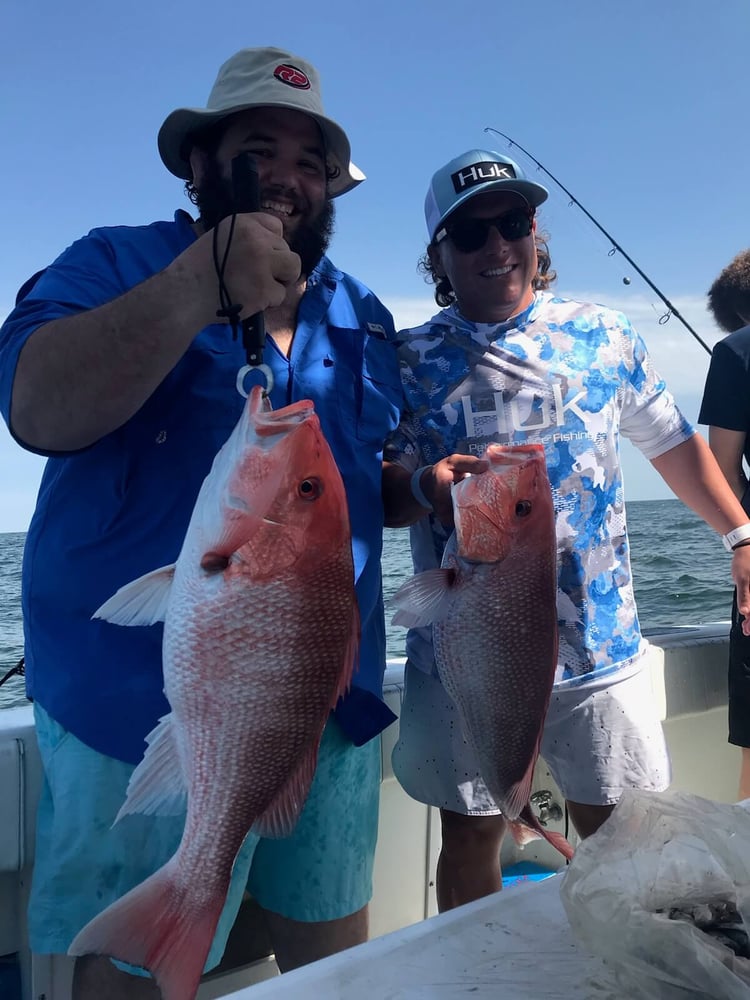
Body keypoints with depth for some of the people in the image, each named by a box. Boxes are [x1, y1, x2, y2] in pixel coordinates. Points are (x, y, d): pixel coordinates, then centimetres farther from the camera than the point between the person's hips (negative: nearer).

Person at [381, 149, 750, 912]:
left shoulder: (603, 336, 5)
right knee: (470, 838, 13)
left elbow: (672, 443, 15)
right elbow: (378, 493, -2)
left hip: (598, 650, 1)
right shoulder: (410, 360, 1)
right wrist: (424, 488, -23)